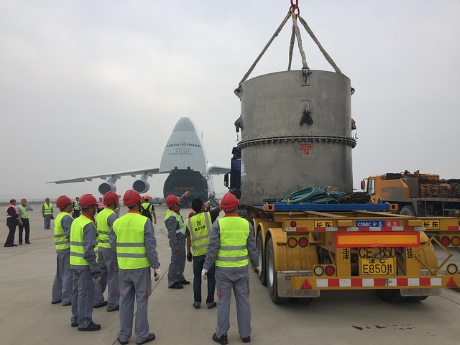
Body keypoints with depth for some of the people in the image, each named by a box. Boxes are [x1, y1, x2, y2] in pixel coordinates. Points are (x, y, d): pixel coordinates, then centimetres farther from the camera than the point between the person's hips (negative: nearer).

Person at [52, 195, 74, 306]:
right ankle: (67, 298, 3)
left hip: (60, 248, 10)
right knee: (68, 273, -2)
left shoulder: (58, 217, 14)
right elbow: (71, 234, -21)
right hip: (67, 248, -10)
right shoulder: (67, 217, -17)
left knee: (60, 273, 17)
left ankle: (56, 297, 26)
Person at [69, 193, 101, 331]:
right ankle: (84, 322, 9)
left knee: (77, 291, 17)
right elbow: (89, 250, -23)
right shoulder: (88, 225, -19)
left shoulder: (75, 221, 9)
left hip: (74, 262, 9)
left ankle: (76, 319, 28)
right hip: (84, 264, -9)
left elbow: (74, 242, 14)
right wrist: (95, 269, -20)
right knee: (86, 293, 1)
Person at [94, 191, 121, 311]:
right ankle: (112, 304, 6)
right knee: (114, 276, 0)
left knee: (101, 274, 17)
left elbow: (96, 232, 15)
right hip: (110, 249, -9)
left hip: (100, 247, 9)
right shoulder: (113, 215, -18)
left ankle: (97, 300, 24)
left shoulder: (99, 214, 9)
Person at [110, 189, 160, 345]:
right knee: (141, 301, 7)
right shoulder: (145, 222, -13)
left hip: (123, 267, 4)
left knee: (125, 301, 14)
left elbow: (113, 245, 5)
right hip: (141, 267, -4)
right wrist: (156, 267, -4)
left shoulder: (117, 222, 1)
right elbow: (150, 247, -13)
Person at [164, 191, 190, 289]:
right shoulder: (172, 217, -26)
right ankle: (171, 282, 5)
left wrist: (184, 196, 35)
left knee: (181, 259, 20)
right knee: (175, 261, -3)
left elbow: (178, 202, 28)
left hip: (181, 240, 10)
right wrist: (175, 246, -27)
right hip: (177, 241, -10)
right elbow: (171, 233, -28)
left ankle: (180, 278, 32)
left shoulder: (175, 211, 3)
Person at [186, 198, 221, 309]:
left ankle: (197, 301, 18)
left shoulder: (189, 221, 1)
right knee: (211, 277, 9)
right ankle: (210, 301, 14)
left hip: (197, 254, 2)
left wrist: (188, 253, 14)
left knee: (197, 277, 15)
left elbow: (188, 239, 6)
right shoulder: (208, 215, -7)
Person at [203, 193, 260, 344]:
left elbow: (212, 248, -11)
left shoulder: (218, 223, -10)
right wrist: (256, 264, 19)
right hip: (242, 268, 2)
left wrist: (206, 267, -2)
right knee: (243, 301, 13)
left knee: (223, 302, 8)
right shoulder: (246, 223, -1)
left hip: (223, 269, -2)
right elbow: (252, 248, 5)